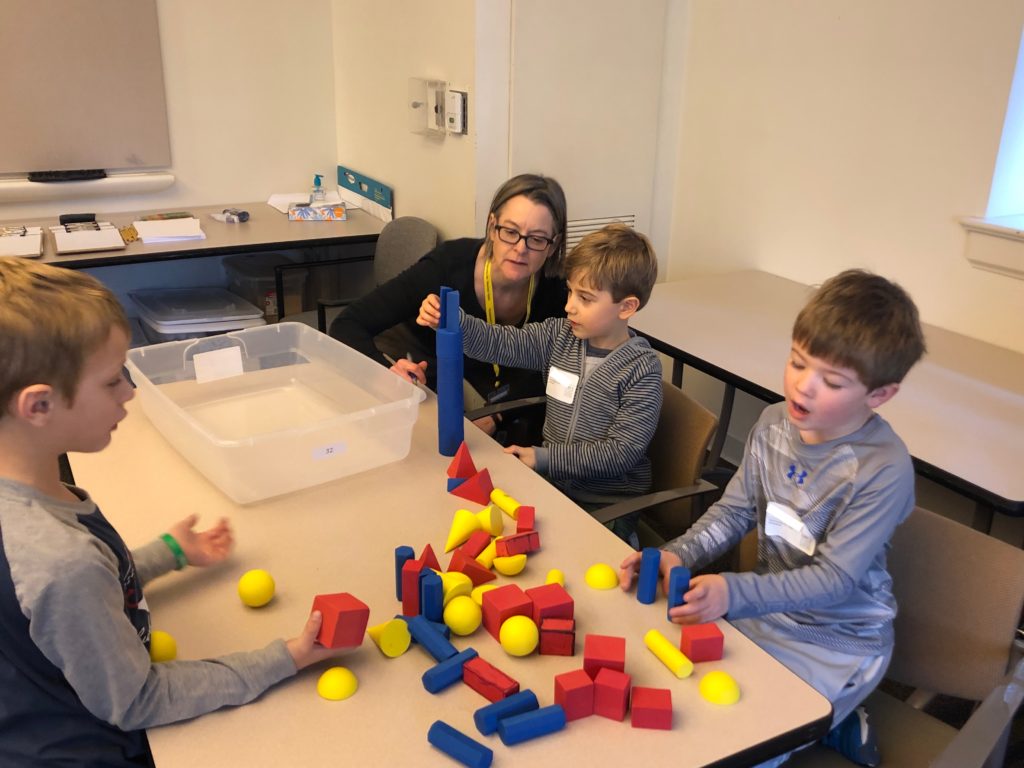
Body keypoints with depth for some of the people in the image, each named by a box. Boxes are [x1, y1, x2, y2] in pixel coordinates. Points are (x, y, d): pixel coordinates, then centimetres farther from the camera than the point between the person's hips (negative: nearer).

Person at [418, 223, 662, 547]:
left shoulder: (641, 369, -17)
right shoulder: (560, 335, 0)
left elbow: (622, 451, -18)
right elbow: (502, 344, -7)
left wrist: (544, 458, -18)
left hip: (608, 503, -5)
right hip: (551, 477, 6)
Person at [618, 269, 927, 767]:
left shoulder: (883, 469, -26)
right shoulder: (774, 422, -8)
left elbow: (834, 579, -24)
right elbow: (735, 510, 3)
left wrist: (735, 593, -35)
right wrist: (677, 555, -13)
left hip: (838, 639, -6)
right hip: (768, 604, 6)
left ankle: (836, 727, 15)